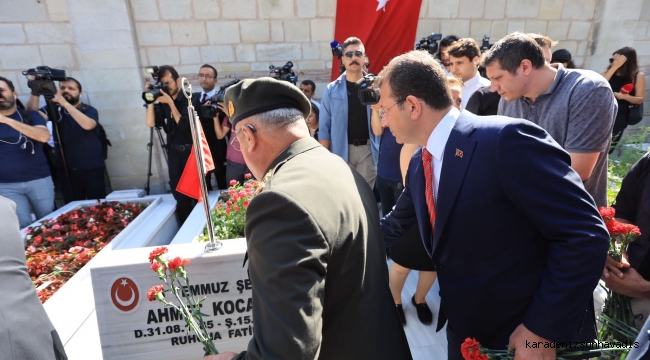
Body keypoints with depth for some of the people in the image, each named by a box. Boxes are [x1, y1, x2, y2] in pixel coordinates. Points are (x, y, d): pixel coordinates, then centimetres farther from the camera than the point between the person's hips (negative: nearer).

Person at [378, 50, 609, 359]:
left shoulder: (507, 140, -24)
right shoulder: (420, 163, 1)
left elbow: (585, 236, -23)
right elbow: (395, 226, 15)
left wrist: (541, 329, -19)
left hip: (533, 333, -7)